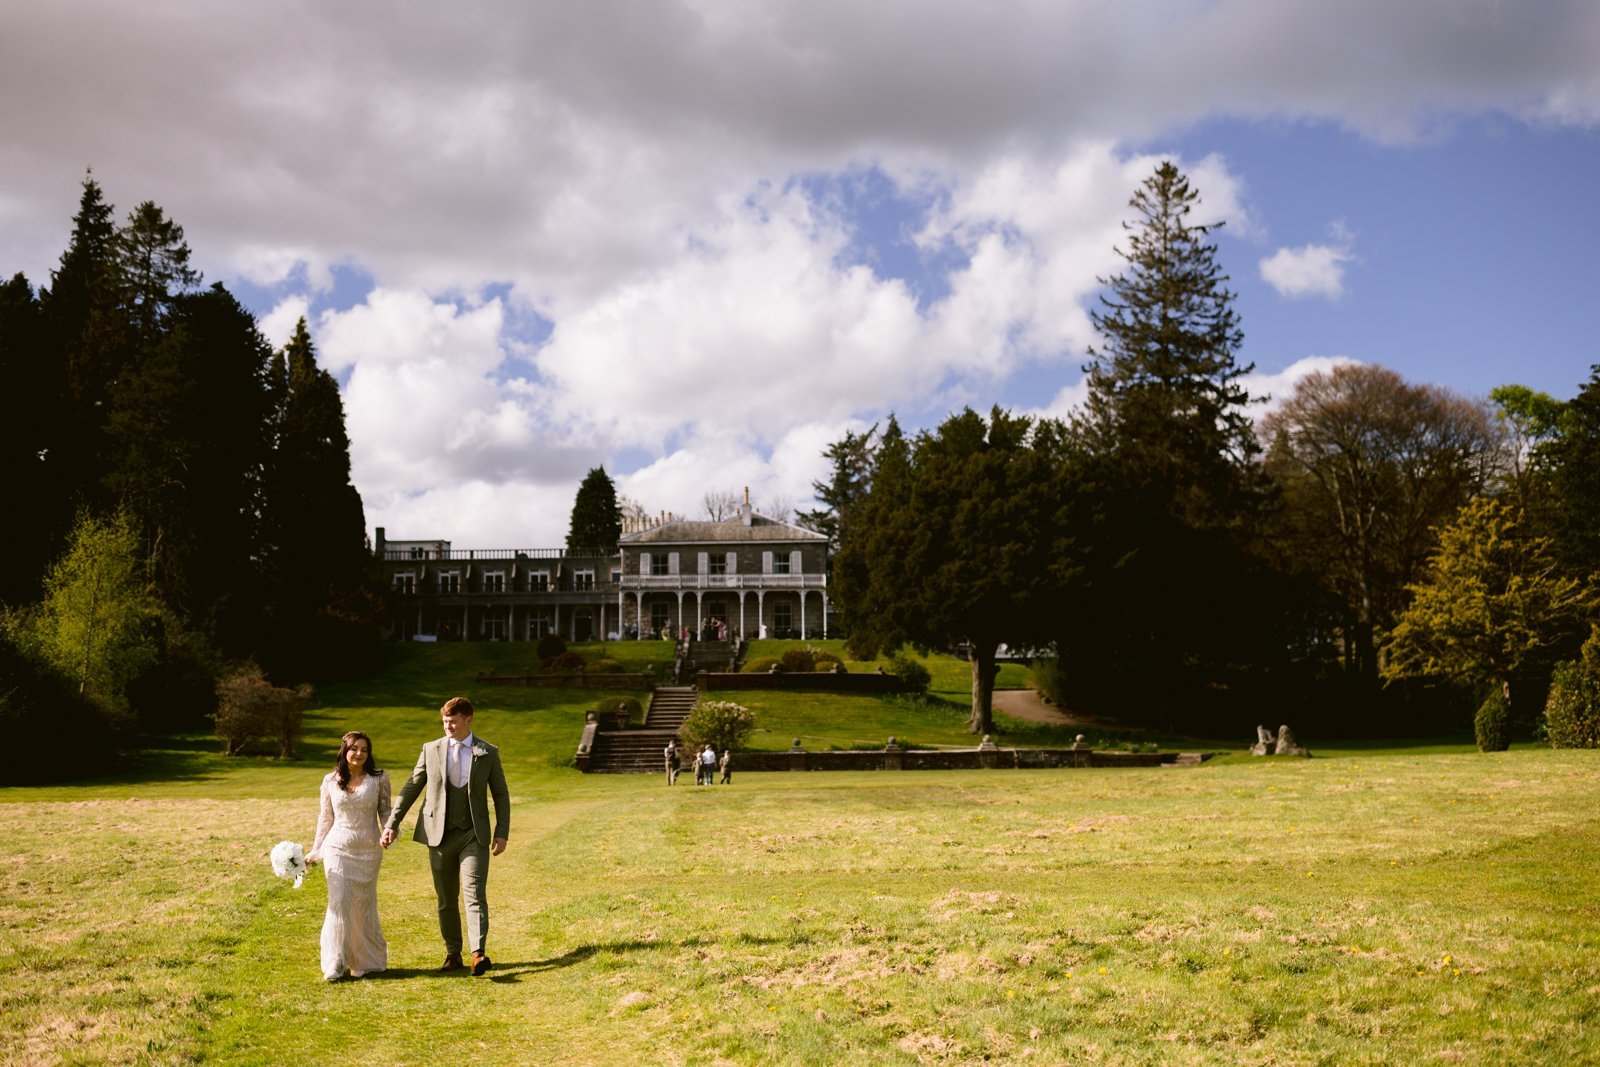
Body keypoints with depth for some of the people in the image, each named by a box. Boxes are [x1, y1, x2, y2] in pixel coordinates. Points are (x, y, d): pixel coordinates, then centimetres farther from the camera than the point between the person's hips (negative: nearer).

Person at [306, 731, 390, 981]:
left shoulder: (378, 779, 1)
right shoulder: (330, 781, 4)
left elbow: (385, 811, 4)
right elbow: (325, 818, 10)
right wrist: (315, 851, 9)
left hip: (368, 851, 0)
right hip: (338, 849, 0)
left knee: (364, 904, 6)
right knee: (339, 903, -9)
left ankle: (366, 961, 21)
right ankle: (336, 964, -3)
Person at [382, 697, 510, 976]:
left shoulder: (488, 753, 2)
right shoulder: (431, 750, 5)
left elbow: (501, 795, 7)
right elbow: (411, 788, 8)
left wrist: (502, 833, 0)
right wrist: (392, 823, 2)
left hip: (474, 835, -2)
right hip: (440, 835, 2)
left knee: (475, 893, -15)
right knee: (446, 899, 9)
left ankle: (479, 953, -24)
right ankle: (453, 954, 19)